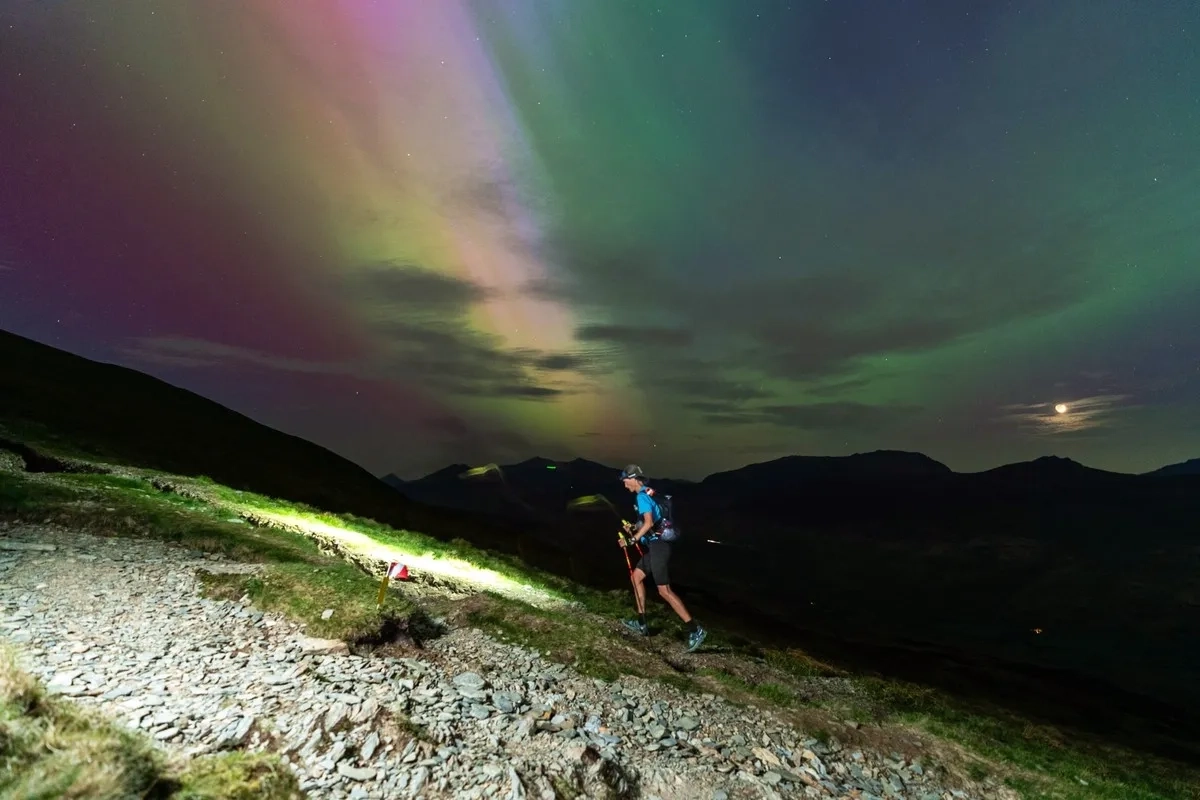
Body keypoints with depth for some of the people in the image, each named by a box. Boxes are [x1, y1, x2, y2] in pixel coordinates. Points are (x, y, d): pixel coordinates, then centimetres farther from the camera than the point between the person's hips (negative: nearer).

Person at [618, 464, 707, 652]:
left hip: (658, 546, -11)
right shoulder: (647, 494, 16)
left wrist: (632, 540, -19)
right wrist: (634, 527, 14)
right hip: (656, 544, 11)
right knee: (636, 576, 17)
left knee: (664, 591, -8)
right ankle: (641, 623, 23)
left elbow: (649, 523, -24)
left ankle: (695, 630, -5)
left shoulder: (641, 496, -15)